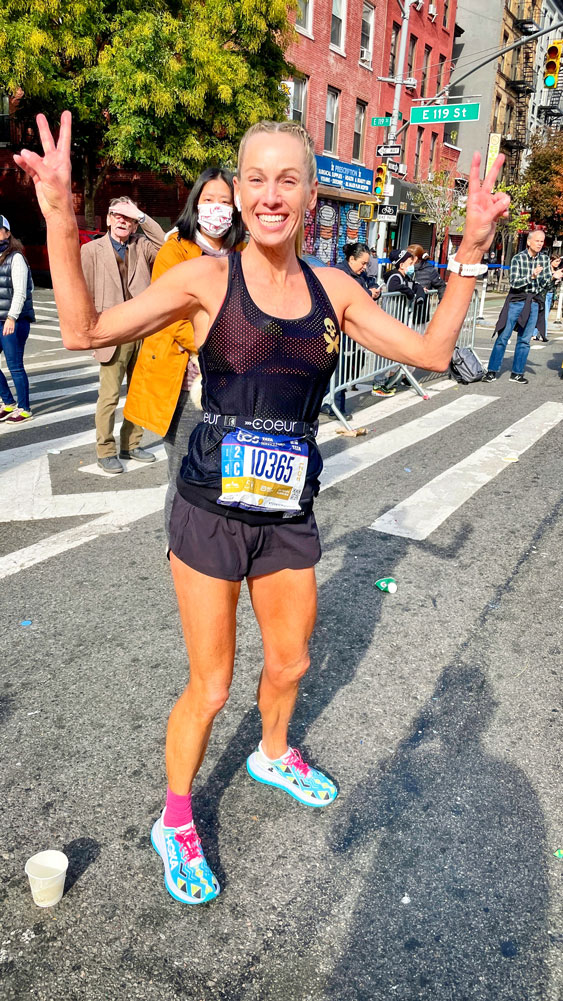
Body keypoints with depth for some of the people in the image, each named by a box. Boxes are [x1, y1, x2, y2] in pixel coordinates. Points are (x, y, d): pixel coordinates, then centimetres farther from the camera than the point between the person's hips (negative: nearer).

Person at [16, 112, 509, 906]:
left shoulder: (333, 290, 2)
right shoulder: (207, 280, -9)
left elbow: (431, 351, 4)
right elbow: (85, 332, -12)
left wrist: (470, 251, -2)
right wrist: (61, 224, -22)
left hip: (288, 513, 4)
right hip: (211, 512, -4)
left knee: (291, 663, 22)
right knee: (211, 687, 7)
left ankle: (273, 757, 56)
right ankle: (175, 823, 35)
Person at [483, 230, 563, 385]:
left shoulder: (544, 258, 7)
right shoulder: (518, 258, -6)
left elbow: (545, 285, 10)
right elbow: (514, 282, -14)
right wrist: (532, 276, -26)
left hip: (534, 304, 4)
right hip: (516, 301, -3)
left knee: (524, 340, 5)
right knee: (503, 337, -3)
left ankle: (517, 373, 12)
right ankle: (492, 371, 4)